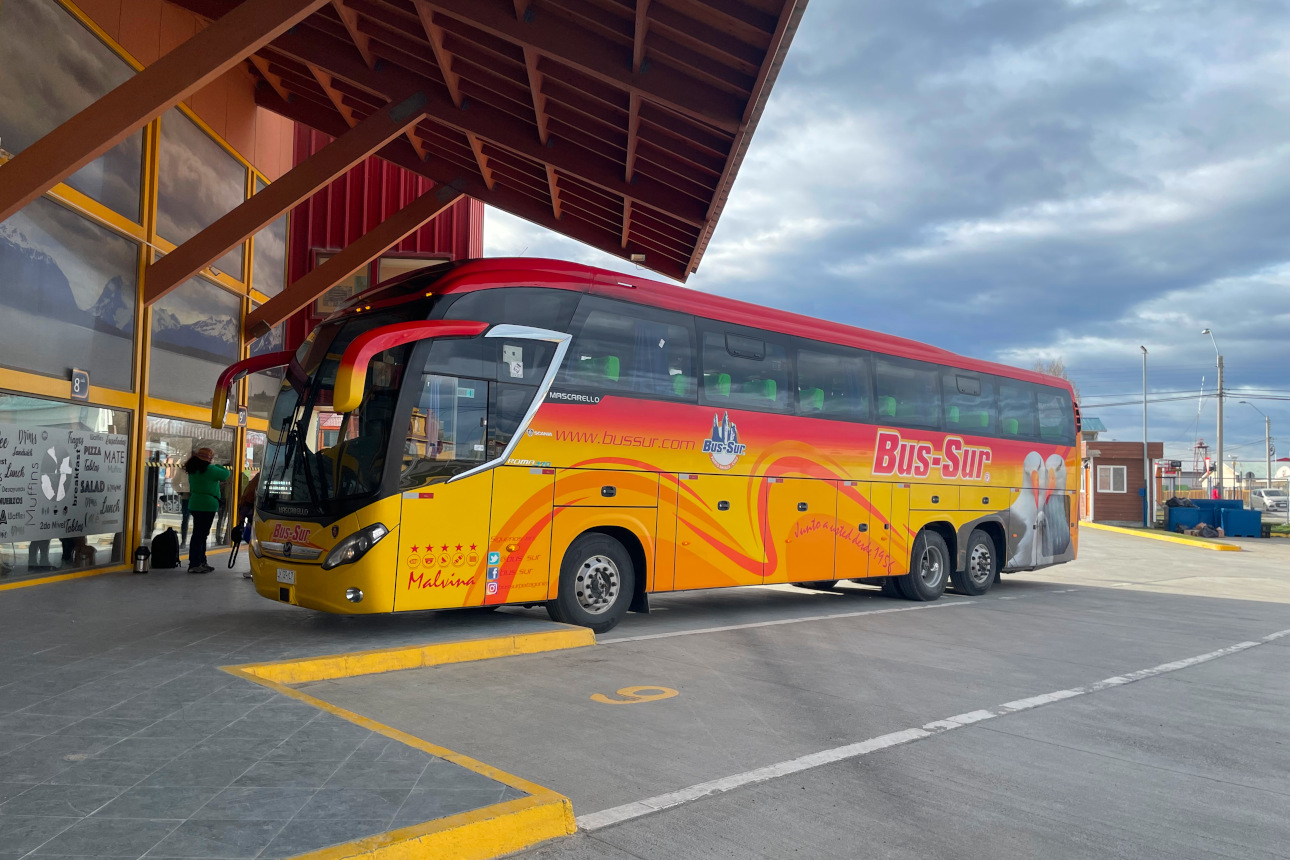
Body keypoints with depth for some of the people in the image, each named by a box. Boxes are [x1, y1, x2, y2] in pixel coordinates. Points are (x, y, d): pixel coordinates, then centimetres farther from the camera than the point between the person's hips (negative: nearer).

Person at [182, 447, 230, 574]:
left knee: (200, 534, 15)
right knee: (200, 535, -6)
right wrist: (216, 466, 11)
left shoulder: (193, 470, 13)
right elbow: (226, 474, -3)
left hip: (194, 505, 9)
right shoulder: (209, 469, -14)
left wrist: (217, 483, 23)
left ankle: (201, 562, 22)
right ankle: (194, 565, -5)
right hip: (207, 506, -9)